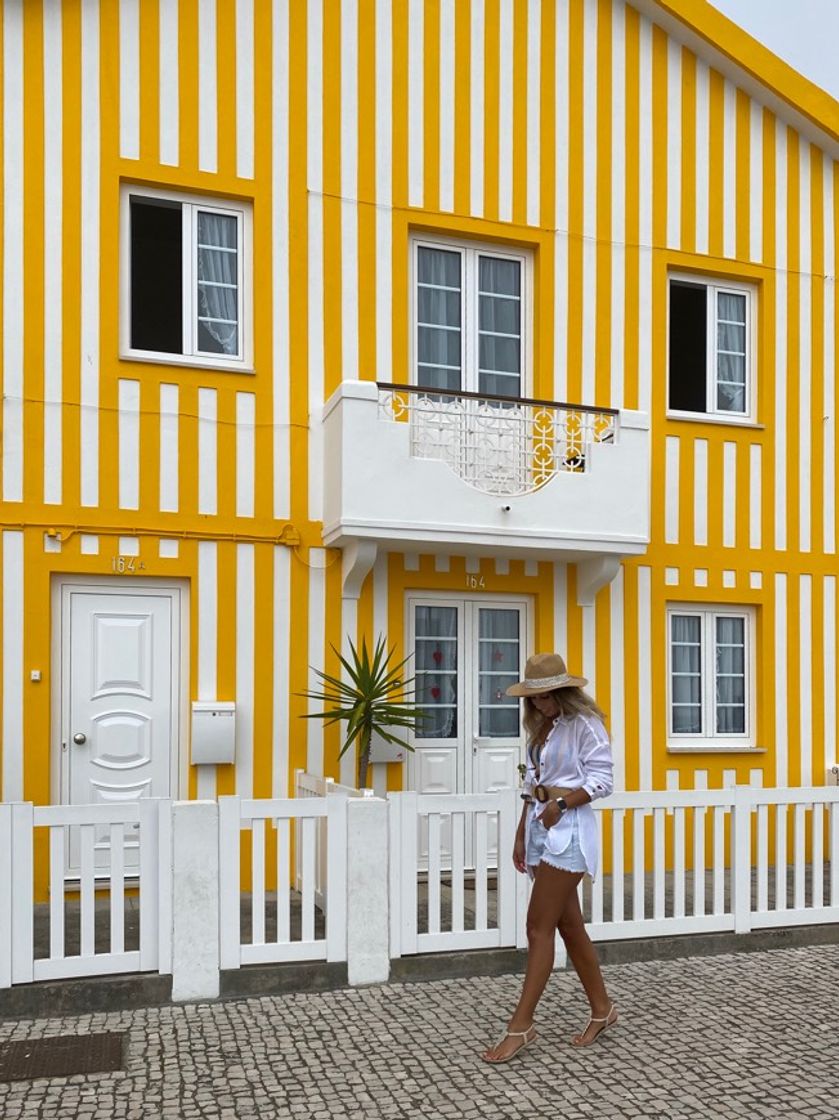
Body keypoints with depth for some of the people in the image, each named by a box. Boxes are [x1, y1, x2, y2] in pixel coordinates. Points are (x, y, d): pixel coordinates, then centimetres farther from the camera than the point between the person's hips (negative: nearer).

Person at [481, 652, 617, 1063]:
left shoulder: (585, 724, -9)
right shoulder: (539, 728, 13)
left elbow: (602, 780, -12)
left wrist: (562, 804, -21)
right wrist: (521, 835, 14)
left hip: (568, 829, -8)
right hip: (540, 829, 8)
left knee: (539, 928, -6)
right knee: (569, 925, 13)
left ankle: (521, 1025, 1)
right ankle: (601, 1009, 27)